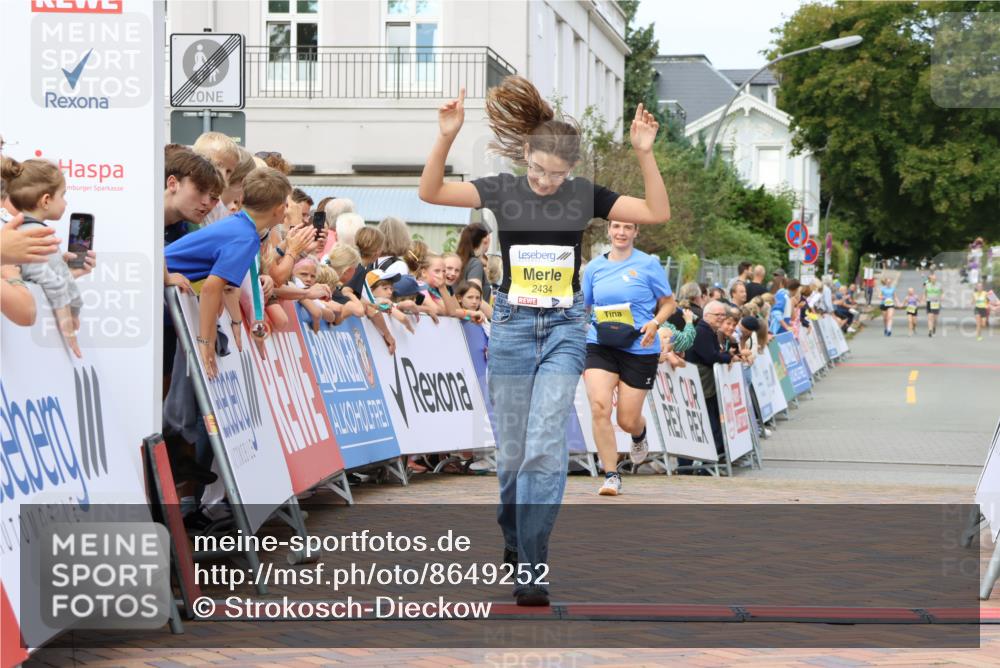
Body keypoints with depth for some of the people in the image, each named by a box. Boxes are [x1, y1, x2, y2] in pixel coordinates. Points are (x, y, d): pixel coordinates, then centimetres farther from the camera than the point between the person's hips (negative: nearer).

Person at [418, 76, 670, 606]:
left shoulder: (584, 196, -1)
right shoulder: (503, 190, -2)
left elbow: (657, 213, -4)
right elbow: (430, 192, -9)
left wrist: (644, 154, -17)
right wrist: (446, 138, -24)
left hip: (563, 329, -1)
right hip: (512, 325, 1)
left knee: (545, 446, -12)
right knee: (512, 448, 8)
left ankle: (531, 569, -13)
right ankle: (514, 539, 32)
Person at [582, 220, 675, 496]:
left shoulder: (648, 264, -1)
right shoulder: (595, 266, 8)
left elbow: (669, 302, 5)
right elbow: (583, 306, 20)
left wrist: (654, 323, -14)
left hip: (639, 350, -2)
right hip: (599, 347, 2)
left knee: (628, 420, 2)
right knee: (599, 408, -18)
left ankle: (639, 436, 43)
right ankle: (611, 476, -8)